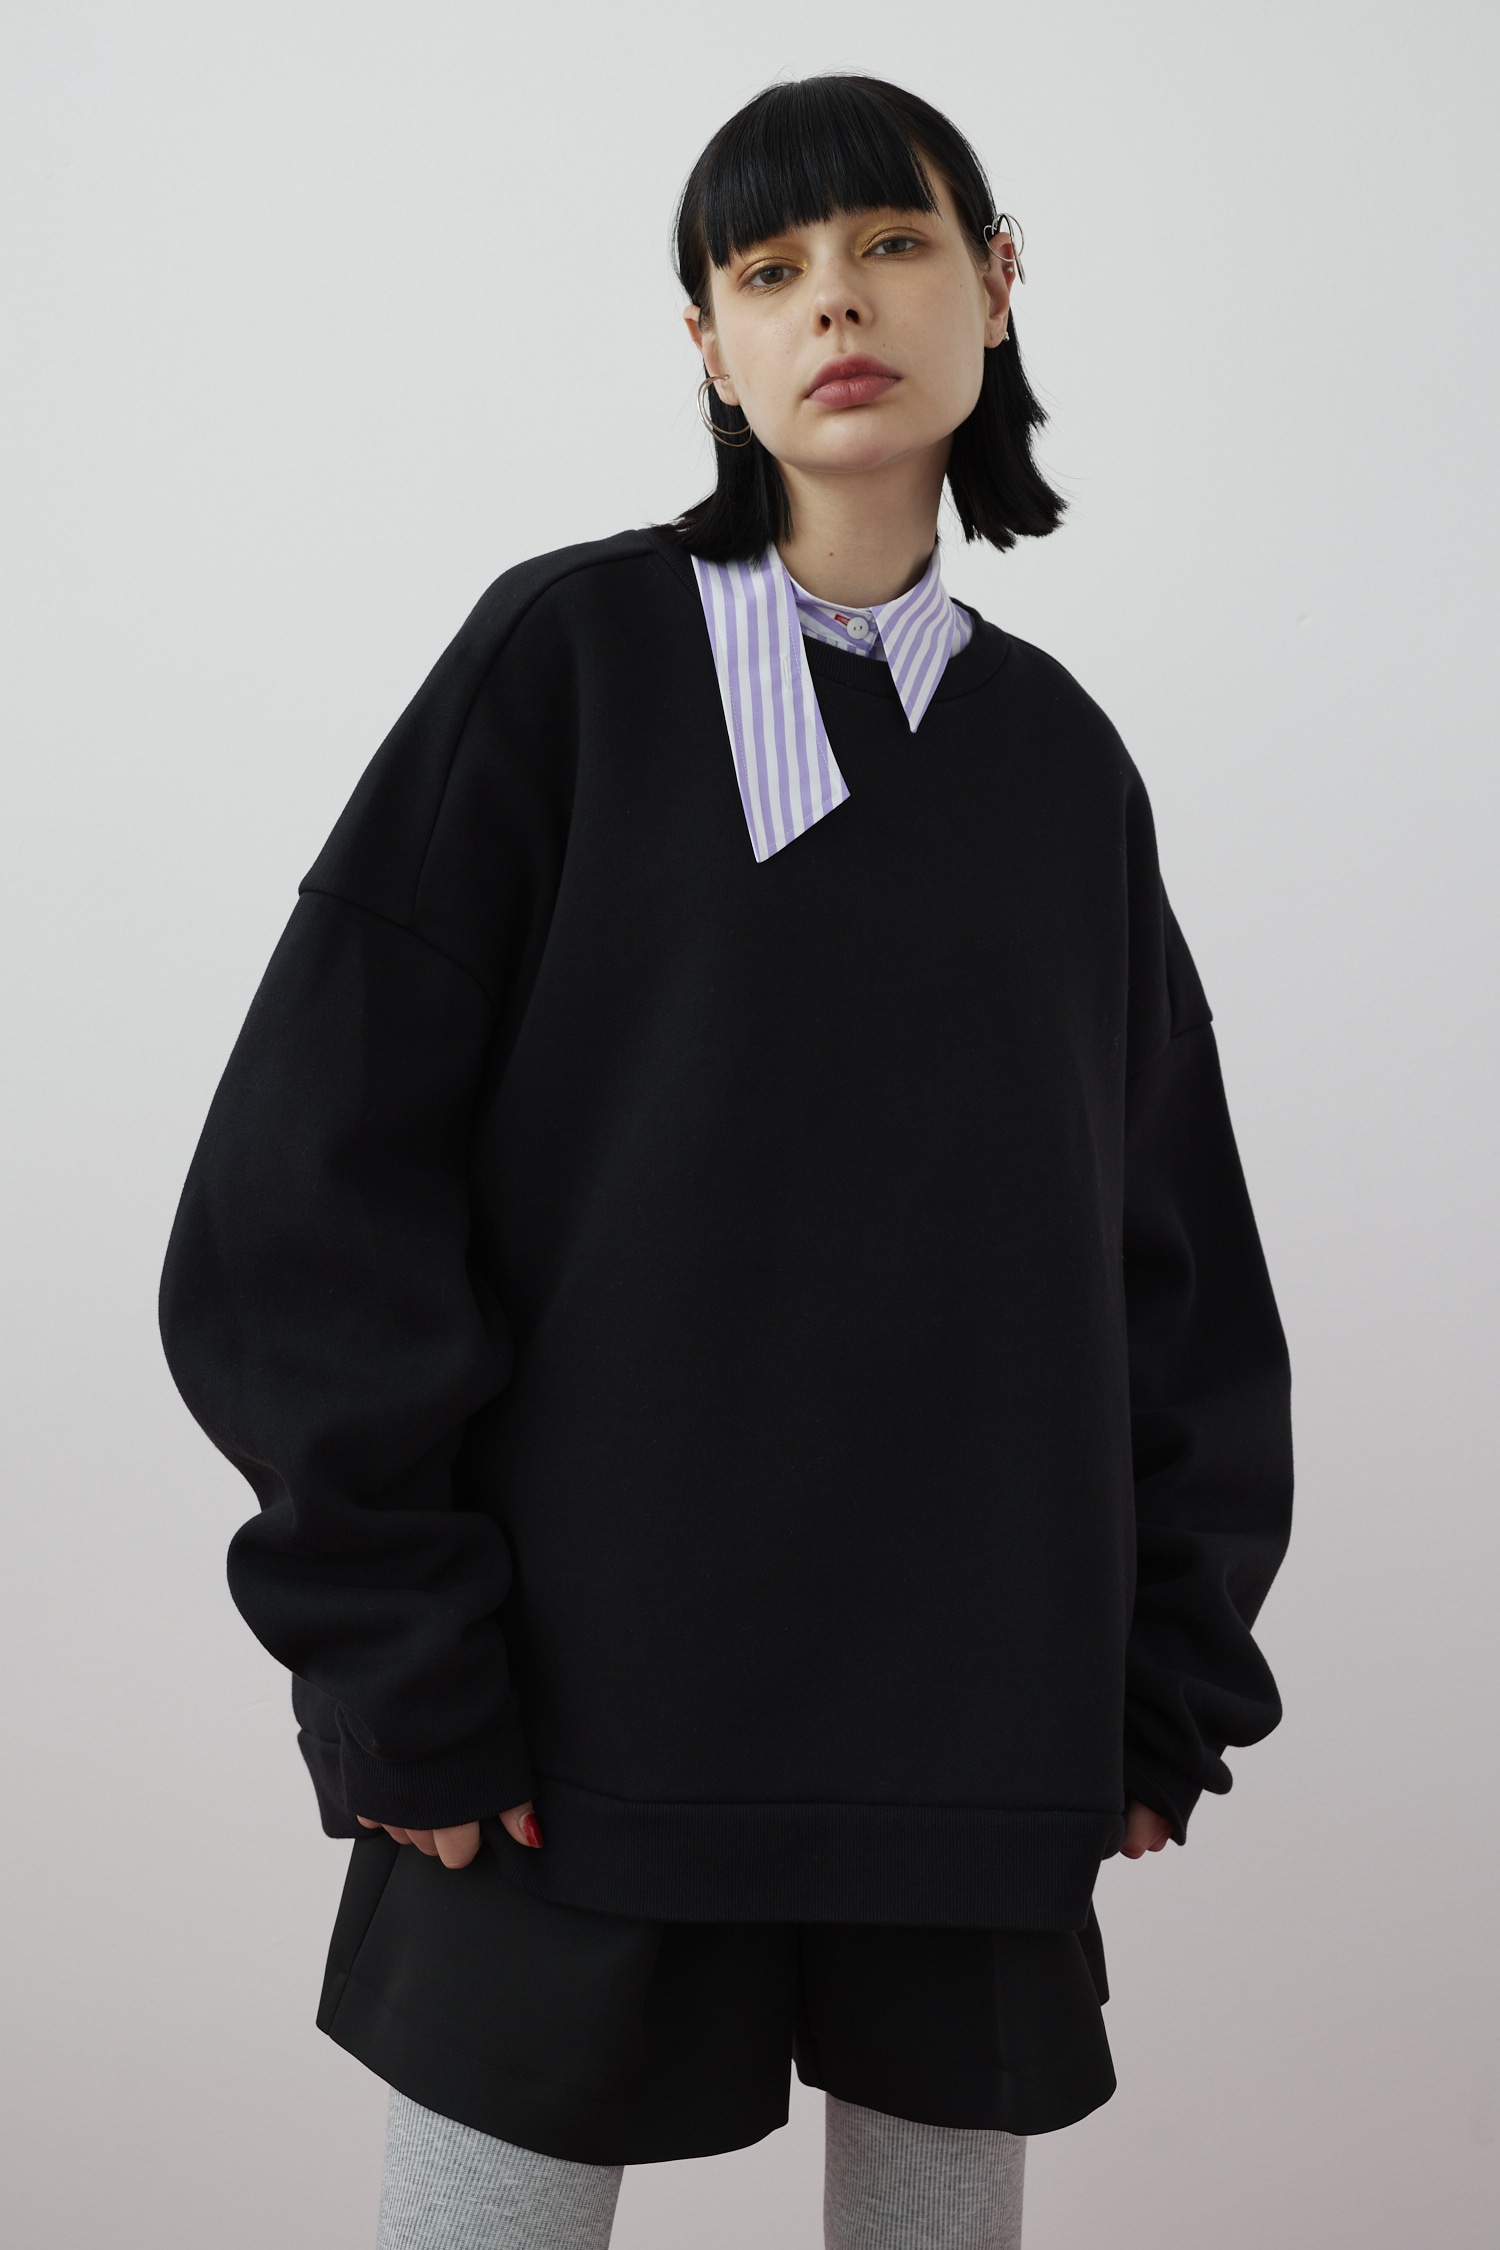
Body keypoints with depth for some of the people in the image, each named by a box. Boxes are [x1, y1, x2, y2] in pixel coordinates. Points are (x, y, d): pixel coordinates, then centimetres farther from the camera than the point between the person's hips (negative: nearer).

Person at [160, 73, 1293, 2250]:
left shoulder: (1057, 758, 10)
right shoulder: (571, 653, -1)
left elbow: (1171, 1247, 13)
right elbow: (314, 1172, -7)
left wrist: (1168, 1678, 6)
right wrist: (395, 1665, -12)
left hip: (979, 1724, 4)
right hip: (586, 1706, -3)